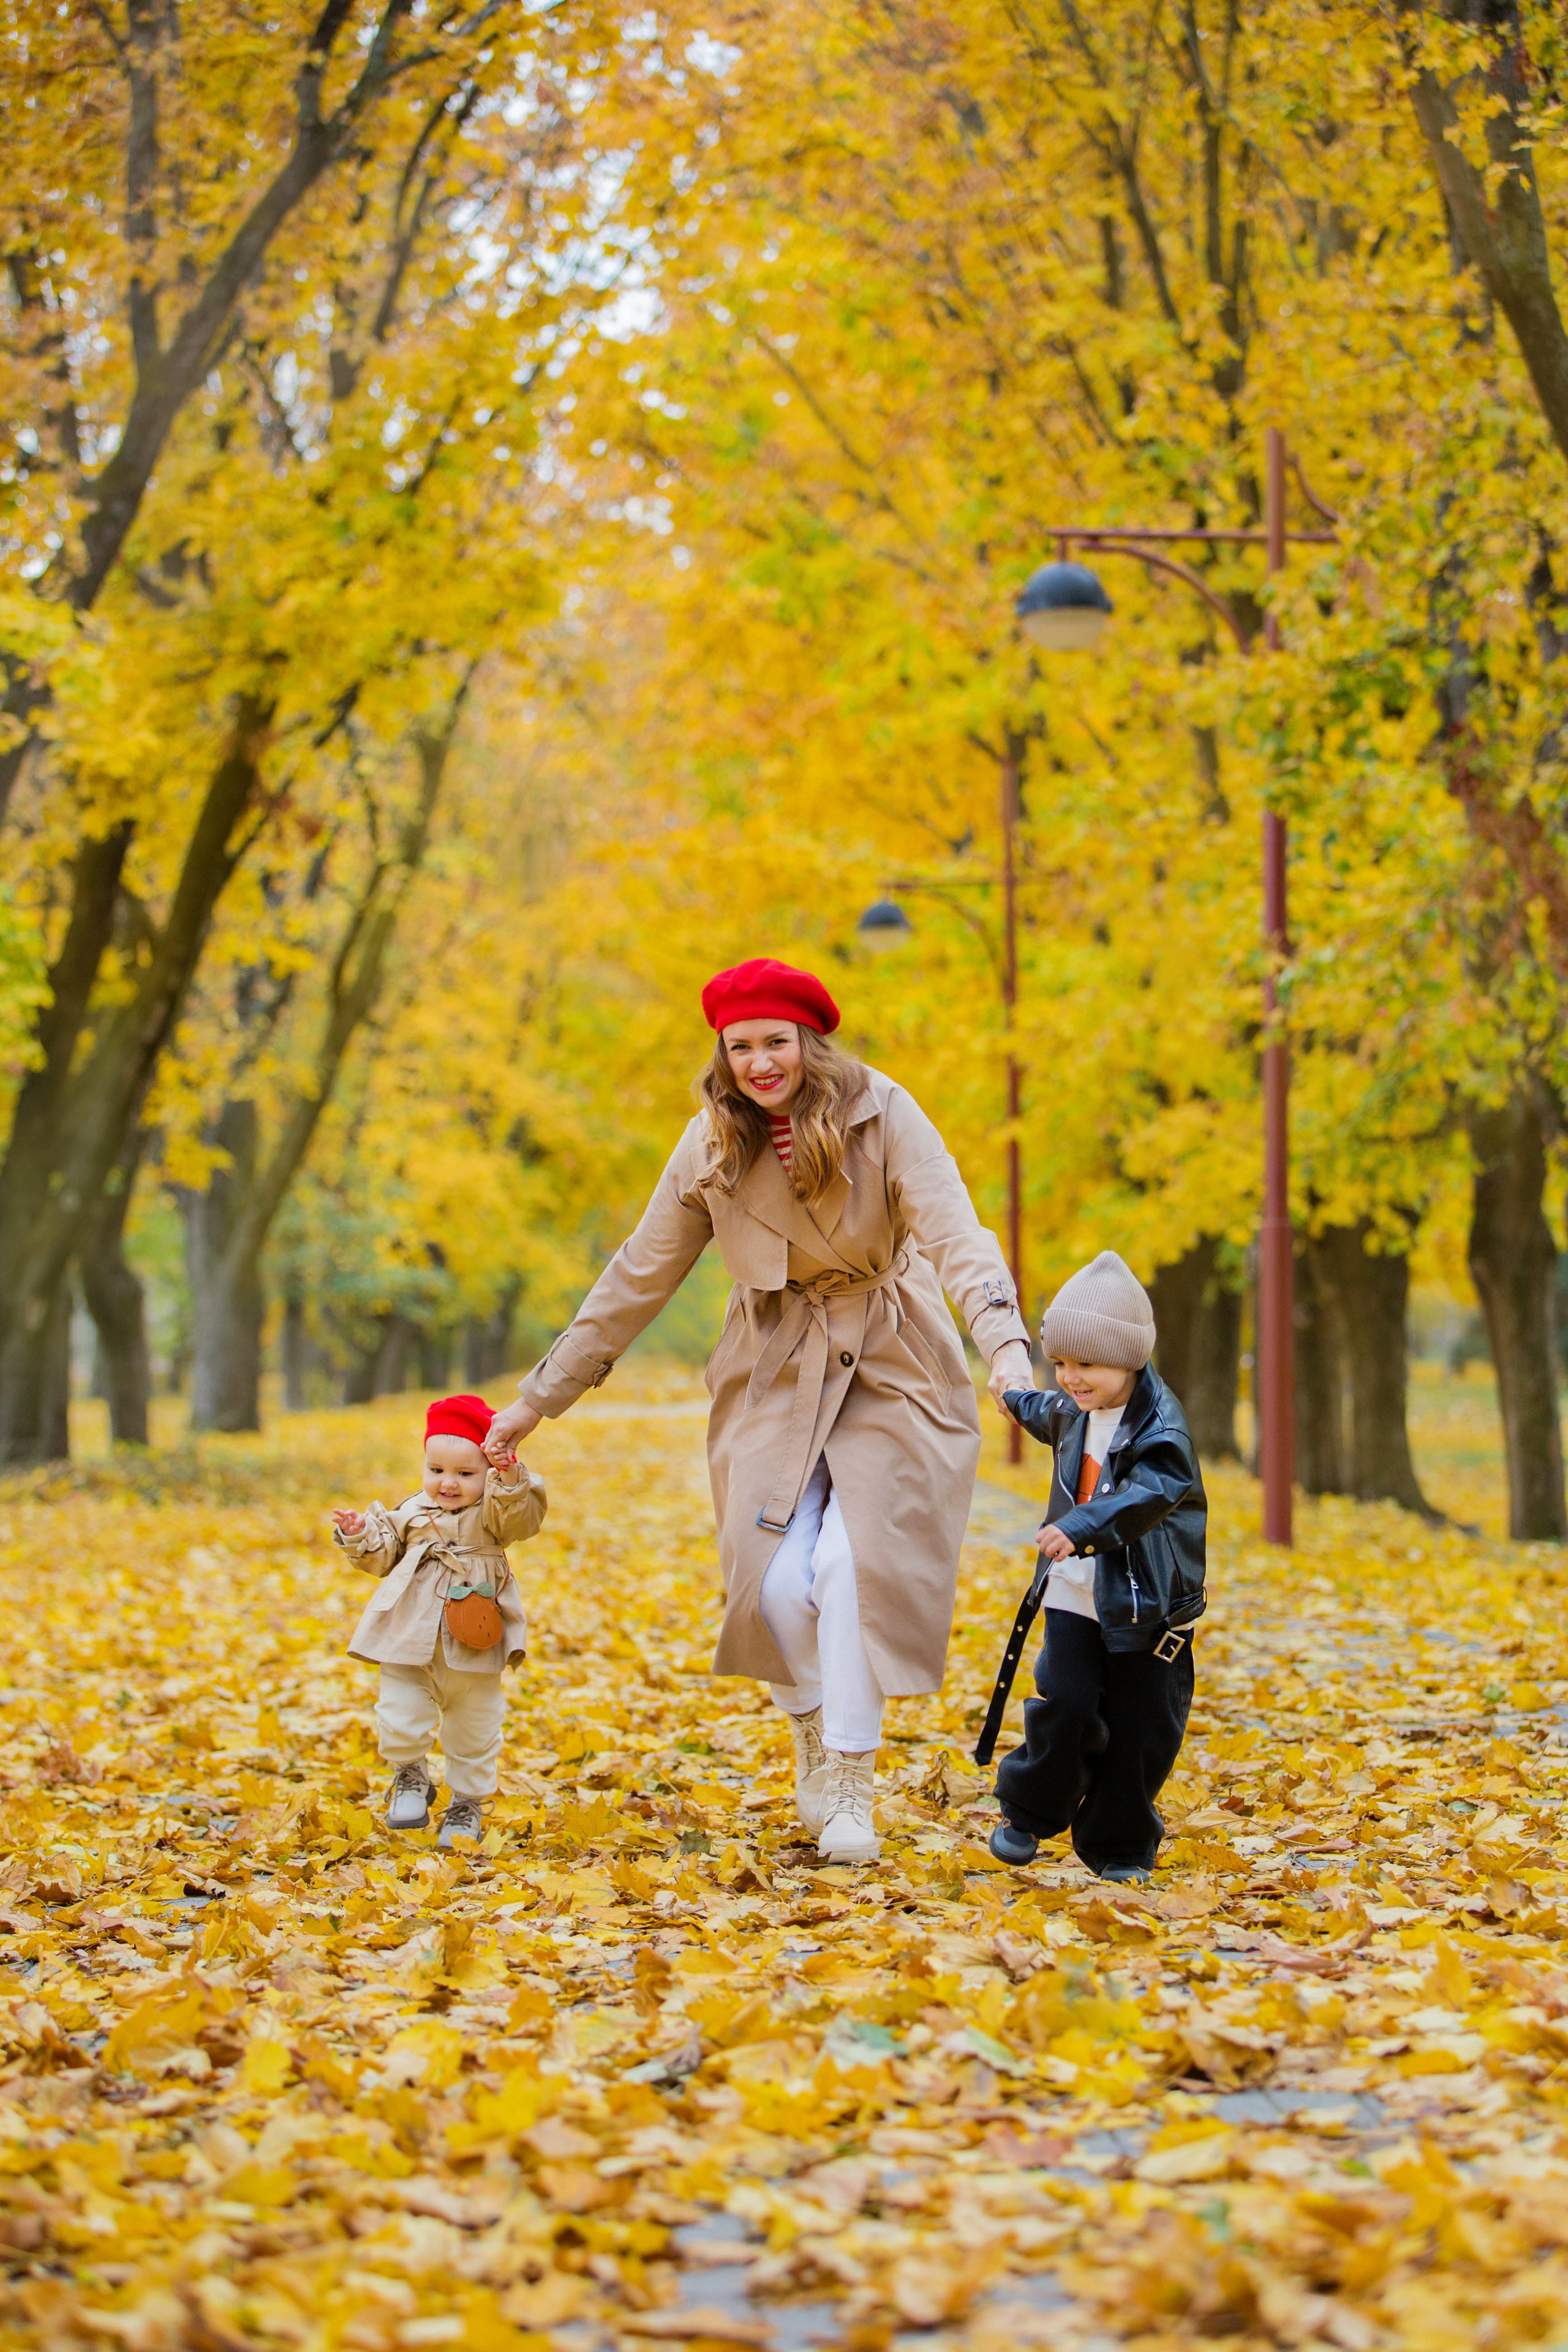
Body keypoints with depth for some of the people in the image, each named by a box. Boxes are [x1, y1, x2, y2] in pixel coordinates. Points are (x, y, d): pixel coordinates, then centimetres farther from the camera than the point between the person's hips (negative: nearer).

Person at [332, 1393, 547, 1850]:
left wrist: (511, 1483, -43)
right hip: (409, 1645, 2)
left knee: (474, 1731, 11)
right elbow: (383, 1557, 17)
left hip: (473, 1654, -2)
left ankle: (468, 1803, 29)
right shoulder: (412, 1515, 7)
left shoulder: (492, 1513, -4)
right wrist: (361, 1537, -1)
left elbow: (522, 1517, -25)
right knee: (399, 1718, -8)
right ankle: (411, 1777, 19)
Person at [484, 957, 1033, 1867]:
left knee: (855, 1563, -19)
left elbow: (955, 1235, -25)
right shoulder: (713, 1145, -4)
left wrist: (1008, 1345, -44)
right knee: (779, 1584, -11)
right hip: (778, 1374, 2)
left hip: (889, 1369, -2)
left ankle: (851, 1789, -6)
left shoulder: (882, 1116, -14)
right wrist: (539, 1400, 4)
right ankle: (814, 1734, 20)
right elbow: (639, 1277, 3)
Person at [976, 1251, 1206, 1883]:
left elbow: (1153, 1493, -32)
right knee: (1064, 1704, -9)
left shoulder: (1160, 1423, -16)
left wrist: (1082, 1527, -45)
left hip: (1148, 1602, -4)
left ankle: (1119, 1845, 16)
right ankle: (1028, 1812, 11)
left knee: (1142, 1726, 1)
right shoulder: (1075, 1413, 8)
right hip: (1075, 1594, 4)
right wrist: (1018, 1399, 58)